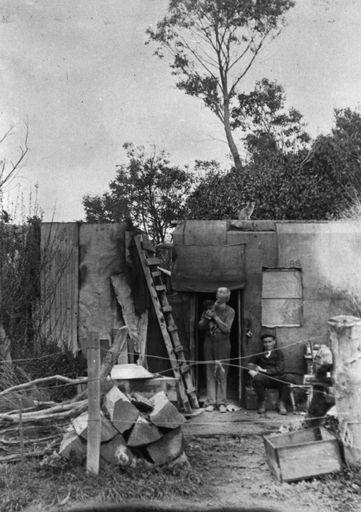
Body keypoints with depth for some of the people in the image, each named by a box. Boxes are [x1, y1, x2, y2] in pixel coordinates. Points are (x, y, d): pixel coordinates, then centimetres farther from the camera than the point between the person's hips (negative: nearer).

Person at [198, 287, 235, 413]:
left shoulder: (229, 311, 1)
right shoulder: (209, 308, 8)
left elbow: (226, 329, -11)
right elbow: (200, 327, 7)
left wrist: (215, 317, -15)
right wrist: (206, 318, -12)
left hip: (222, 344, -2)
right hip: (209, 342, 2)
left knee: (222, 373, -3)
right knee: (210, 373, 2)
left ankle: (222, 402, 4)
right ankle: (211, 402, 7)